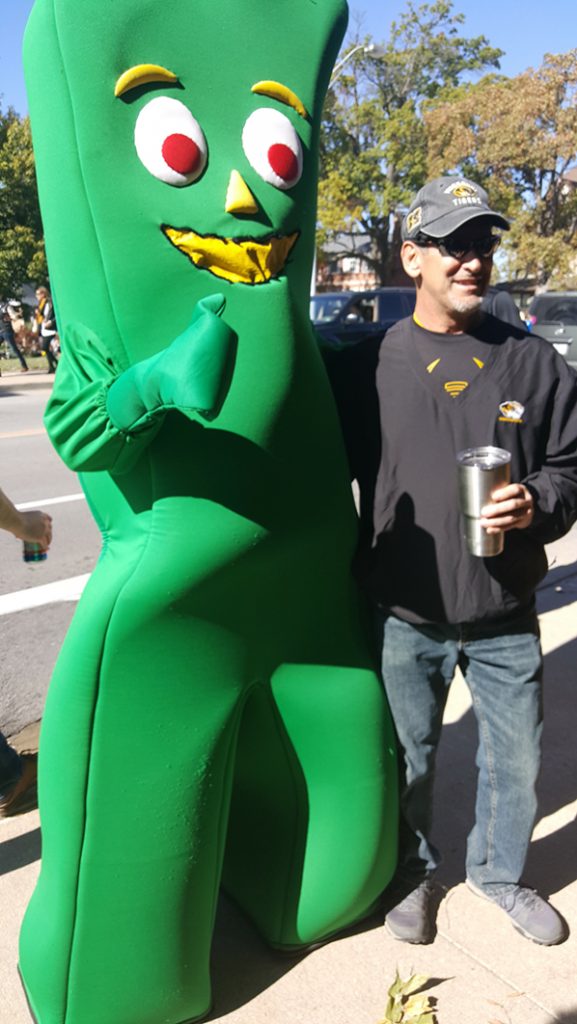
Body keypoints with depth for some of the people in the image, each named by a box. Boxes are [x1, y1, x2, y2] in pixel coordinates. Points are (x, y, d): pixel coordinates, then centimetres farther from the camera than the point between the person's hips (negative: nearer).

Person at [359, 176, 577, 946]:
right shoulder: (373, 363, -5)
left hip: (506, 614, 2)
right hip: (404, 615, -1)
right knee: (408, 759, 17)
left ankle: (499, 869, 46)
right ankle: (412, 871, 45)